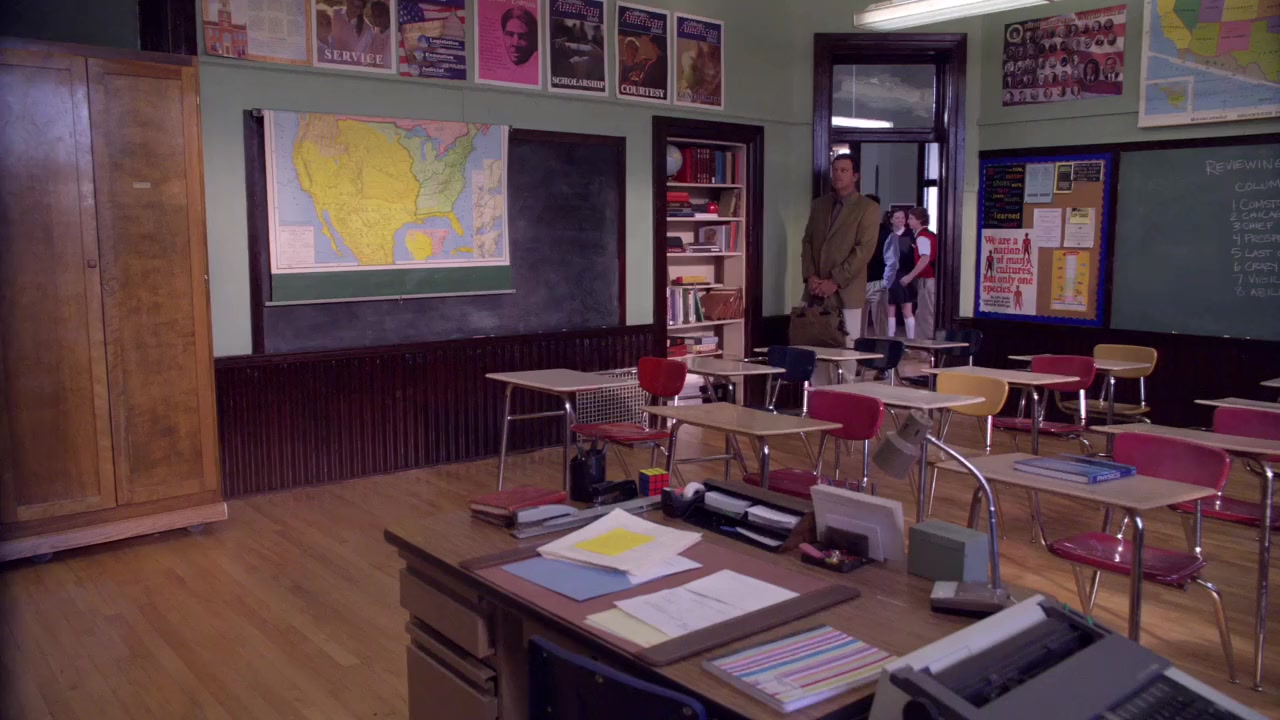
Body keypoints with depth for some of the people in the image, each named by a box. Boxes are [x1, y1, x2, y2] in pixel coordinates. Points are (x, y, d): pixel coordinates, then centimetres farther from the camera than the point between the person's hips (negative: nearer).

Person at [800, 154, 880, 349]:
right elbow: (807, 242, 12)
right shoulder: (818, 204, 15)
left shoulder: (868, 208, -2)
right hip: (816, 291, 4)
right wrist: (809, 276, -3)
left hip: (846, 292, -4)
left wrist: (835, 281, -15)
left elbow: (864, 250, -10)